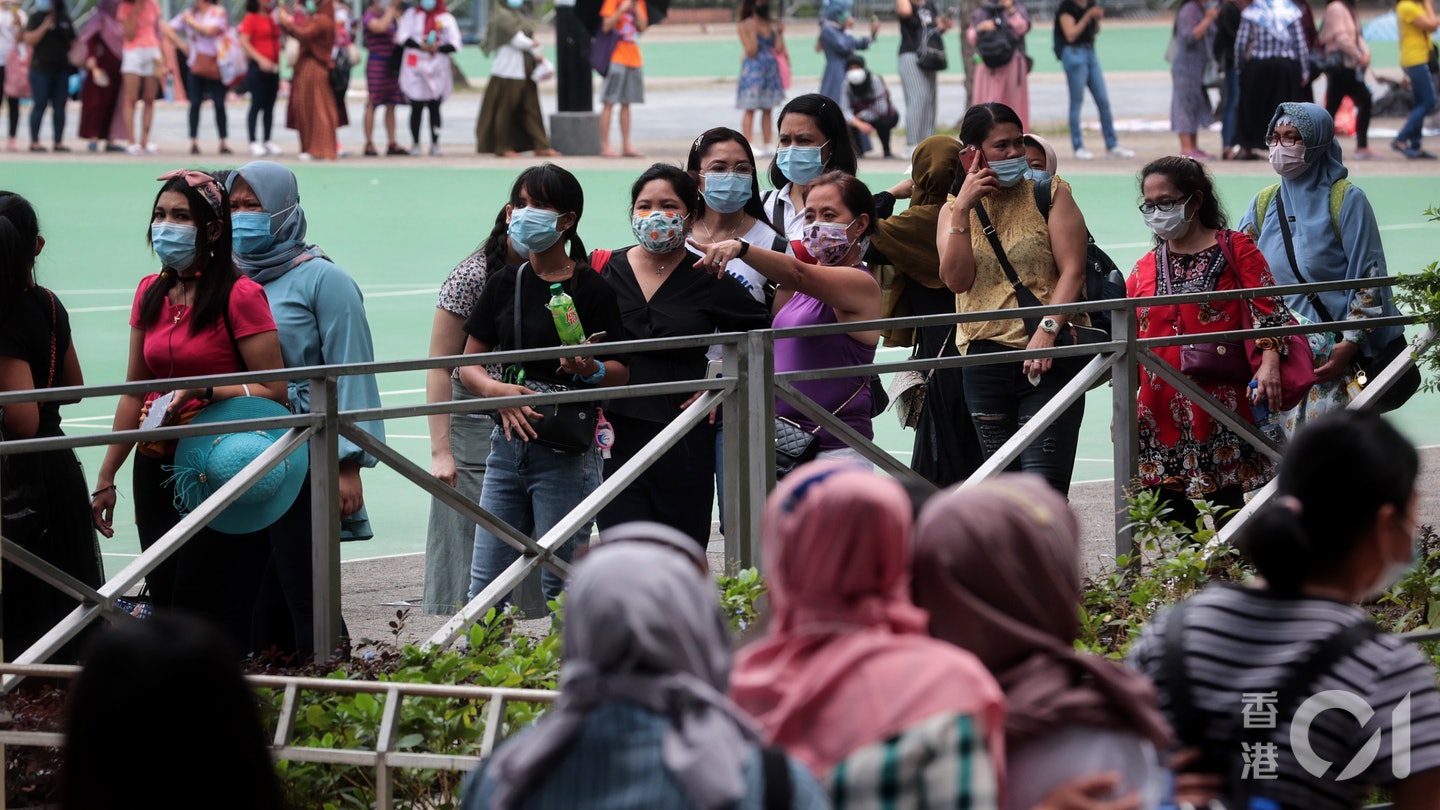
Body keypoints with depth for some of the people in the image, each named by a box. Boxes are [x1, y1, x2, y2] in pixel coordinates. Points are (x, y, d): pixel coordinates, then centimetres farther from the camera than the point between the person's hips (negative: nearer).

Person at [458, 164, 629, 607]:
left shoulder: (592, 288, -5)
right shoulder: (504, 284, 9)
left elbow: (621, 372, -3)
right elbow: (468, 363, 11)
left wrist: (590, 371, -25)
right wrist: (499, 391, -10)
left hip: (566, 454, -5)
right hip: (508, 444, 5)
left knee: (562, 587, -3)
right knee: (486, 585, 3)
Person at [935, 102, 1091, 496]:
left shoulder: (1051, 193, 3)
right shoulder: (953, 210, 12)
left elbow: (1073, 271, -6)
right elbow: (957, 280, -3)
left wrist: (1047, 330, -19)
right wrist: (963, 209, -8)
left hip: (1049, 358, -4)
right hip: (985, 358, 4)